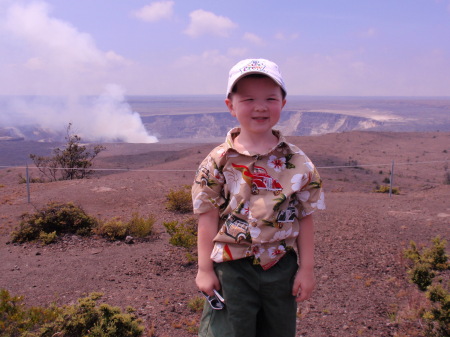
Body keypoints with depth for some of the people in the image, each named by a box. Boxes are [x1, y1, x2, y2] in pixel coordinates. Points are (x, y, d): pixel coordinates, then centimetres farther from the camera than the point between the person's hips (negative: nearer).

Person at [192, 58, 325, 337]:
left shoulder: (299, 163, -6)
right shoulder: (218, 162, -10)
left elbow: (305, 218, 0)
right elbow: (208, 218, -6)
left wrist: (306, 269, 2)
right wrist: (205, 269, -4)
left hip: (282, 266, 2)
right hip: (232, 268, -2)